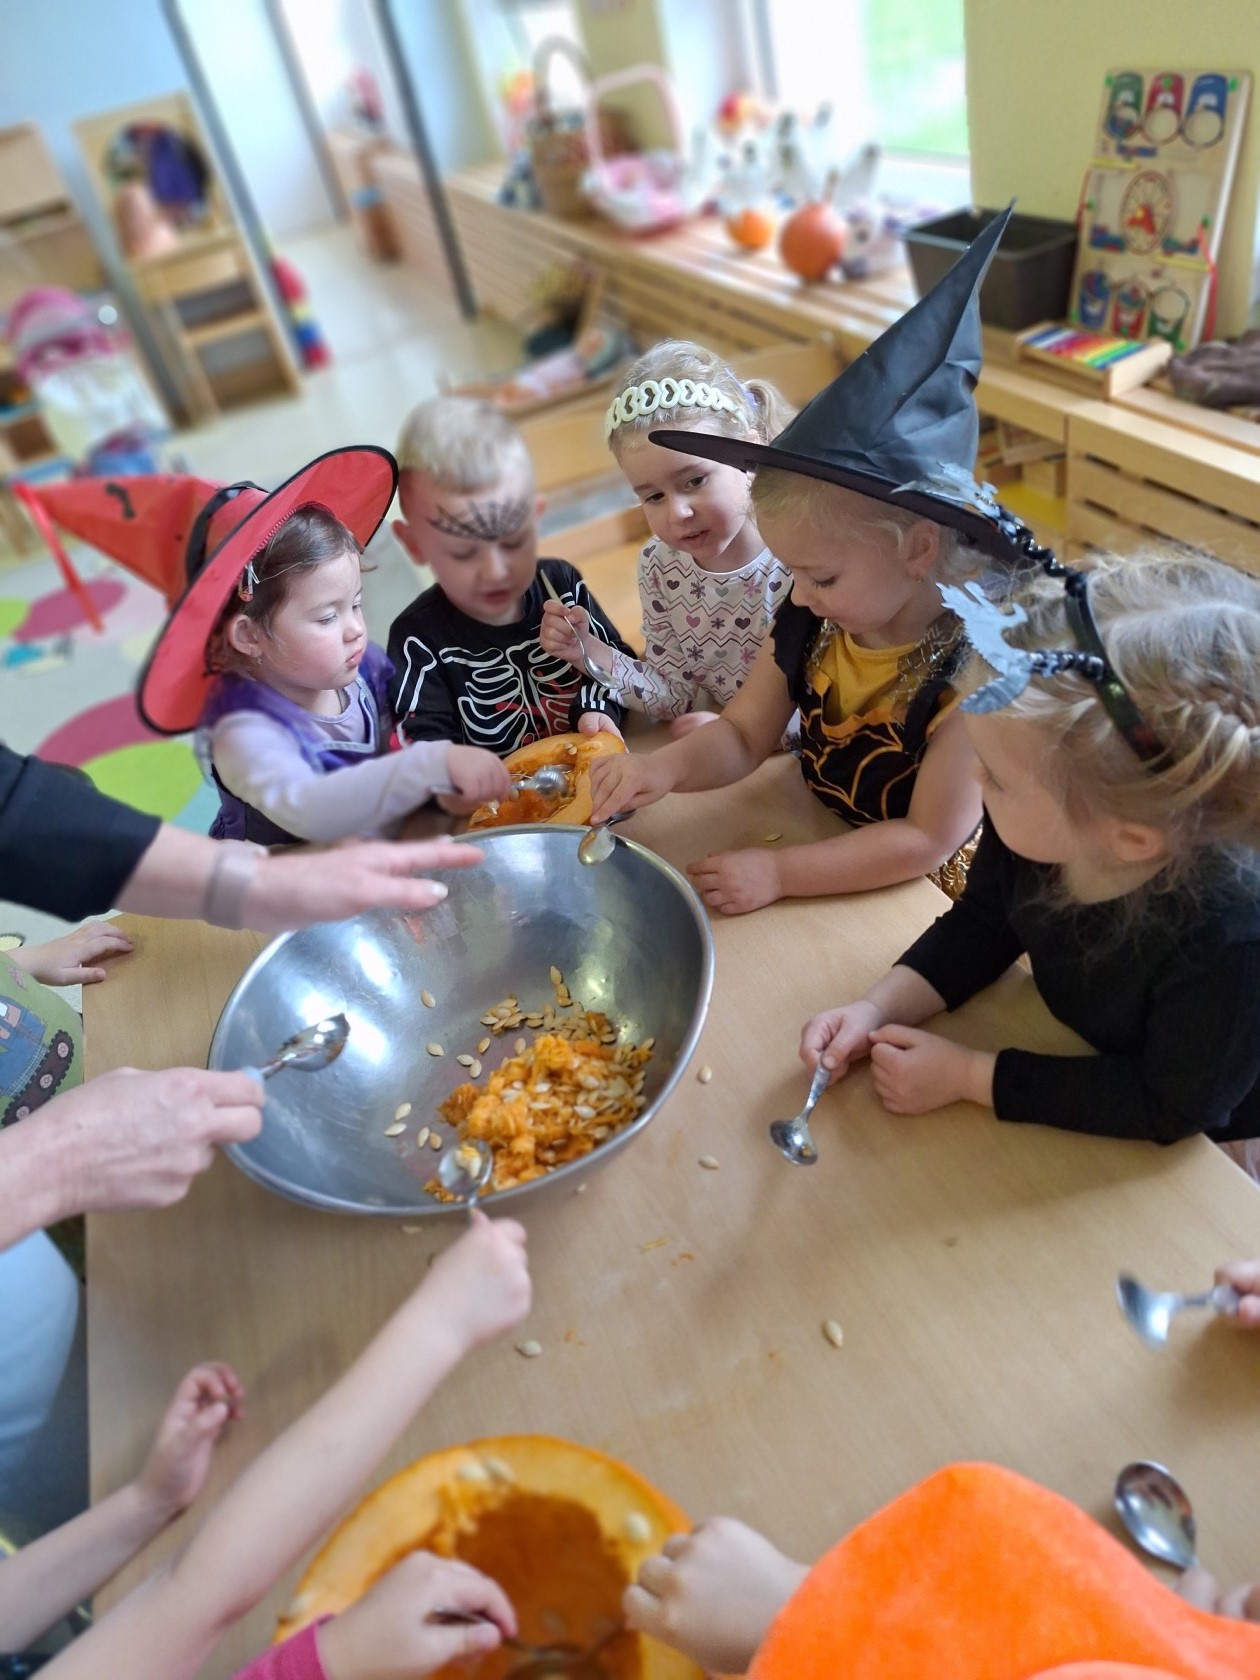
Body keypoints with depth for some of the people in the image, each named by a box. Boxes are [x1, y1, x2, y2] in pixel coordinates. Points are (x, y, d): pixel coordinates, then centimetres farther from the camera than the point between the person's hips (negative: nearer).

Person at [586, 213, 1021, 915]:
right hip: (823, 842, 5)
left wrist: (777, 872, -25)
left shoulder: (970, 667, -26)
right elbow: (742, 737, -1)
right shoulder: (808, 621, -10)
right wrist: (668, 765, -23)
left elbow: (930, 838, -21)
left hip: (920, 896, -5)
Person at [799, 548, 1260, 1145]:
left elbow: (1171, 1107, -27)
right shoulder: (1033, 826, -27)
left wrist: (966, 1076, -28)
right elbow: (981, 924, -8)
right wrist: (877, 1008, -22)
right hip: (1070, 1050, 6)